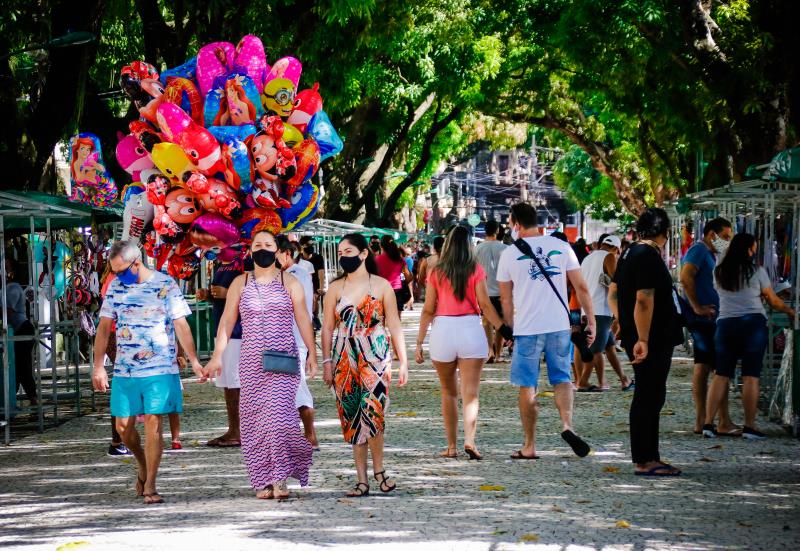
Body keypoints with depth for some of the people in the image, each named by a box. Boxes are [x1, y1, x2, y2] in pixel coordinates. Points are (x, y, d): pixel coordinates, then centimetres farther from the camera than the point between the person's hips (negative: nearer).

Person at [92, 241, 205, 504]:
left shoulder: (165, 285, -5)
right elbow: (104, 327, 9)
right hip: (124, 370, 4)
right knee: (123, 427, 4)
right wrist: (98, 366, 4)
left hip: (159, 369, -4)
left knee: (152, 425, -6)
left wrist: (194, 361, -11)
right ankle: (143, 465, 32)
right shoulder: (116, 286, 7)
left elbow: (181, 325, -5)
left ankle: (149, 486, 2)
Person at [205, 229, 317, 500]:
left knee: (278, 413, -15)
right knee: (253, 418, -1)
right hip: (251, 363, 2)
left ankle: (280, 479, -15)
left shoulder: (290, 282, 7)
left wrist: (312, 354, 0)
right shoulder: (240, 283, 10)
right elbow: (227, 321, 8)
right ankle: (263, 481, 5)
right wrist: (217, 356, 2)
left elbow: (303, 320, 6)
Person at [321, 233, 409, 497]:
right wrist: (327, 362, 3)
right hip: (345, 361, 3)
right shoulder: (335, 288, 8)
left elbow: (394, 326, 4)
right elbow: (327, 327, 10)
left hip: (376, 358, -3)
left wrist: (403, 361, 2)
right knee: (352, 418, 2)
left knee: (372, 413, -15)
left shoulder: (381, 286, 2)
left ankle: (379, 469, 4)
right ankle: (362, 480, 6)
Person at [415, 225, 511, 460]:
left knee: (449, 392, 15)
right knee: (470, 393, -3)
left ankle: (451, 446, 15)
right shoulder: (476, 269, 1)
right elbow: (485, 305, -6)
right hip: (470, 329, -1)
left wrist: (419, 342, 7)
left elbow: (428, 310, 4)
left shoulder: (437, 272, 5)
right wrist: (505, 330, -4)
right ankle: (469, 440, -21)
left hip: (442, 330, 2)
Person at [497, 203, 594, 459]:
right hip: (559, 326, 2)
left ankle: (529, 446, 9)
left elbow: (506, 299, 4)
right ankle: (567, 425, -12)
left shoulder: (509, 254, -1)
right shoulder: (561, 246, 3)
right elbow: (581, 287, 2)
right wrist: (591, 320, 9)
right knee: (562, 379, 13)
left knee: (527, 387, 6)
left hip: (527, 329, -2)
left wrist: (510, 328, 15)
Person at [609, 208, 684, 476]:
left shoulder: (630, 254, 14)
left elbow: (613, 292, 23)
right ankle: (644, 461, -4)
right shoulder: (650, 256, -16)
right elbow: (644, 300, -23)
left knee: (651, 397, 14)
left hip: (644, 340, 10)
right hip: (653, 341, -10)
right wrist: (642, 339, -24)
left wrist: (622, 322, 23)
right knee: (648, 397, -6)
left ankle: (649, 457, 19)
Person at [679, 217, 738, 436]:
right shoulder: (699, 250, -10)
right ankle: (724, 423, -11)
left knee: (703, 367, 9)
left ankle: (701, 422, 11)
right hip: (704, 318, -10)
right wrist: (697, 307, -22)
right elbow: (686, 277, -24)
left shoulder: (711, 254, 21)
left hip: (706, 320, 10)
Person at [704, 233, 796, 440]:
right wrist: (790, 311, 23)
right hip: (753, 322, -4)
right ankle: (749, 426, -1)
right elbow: (773, 301, 7)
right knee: (751, 376, -1)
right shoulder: (756, 271, -1)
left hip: (725, 324, 4)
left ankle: (708, 423, -1)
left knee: (721, 375, 5)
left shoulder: (719, 272, 9)